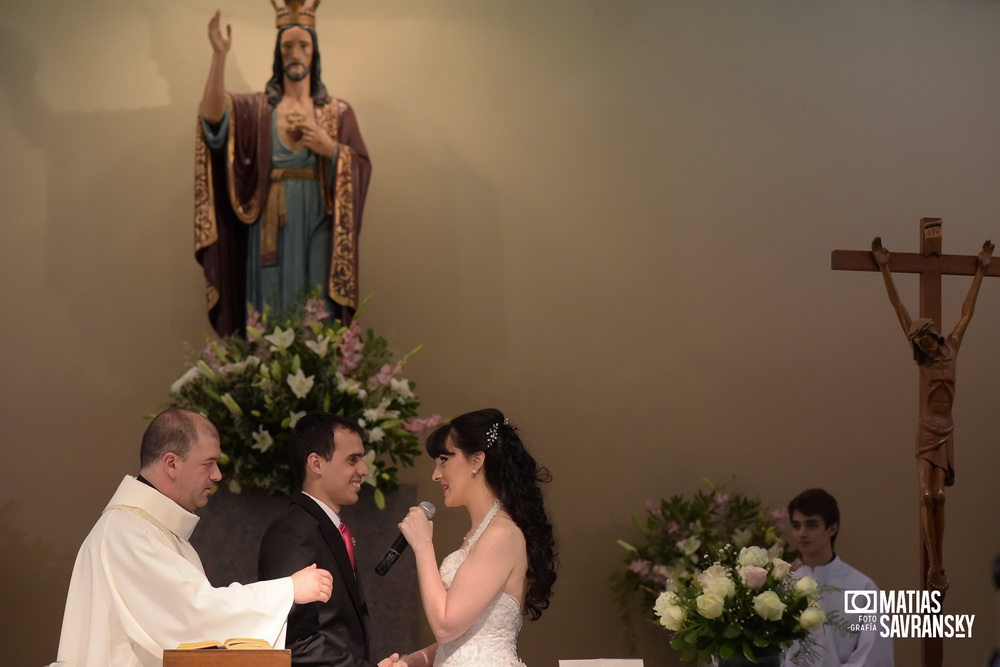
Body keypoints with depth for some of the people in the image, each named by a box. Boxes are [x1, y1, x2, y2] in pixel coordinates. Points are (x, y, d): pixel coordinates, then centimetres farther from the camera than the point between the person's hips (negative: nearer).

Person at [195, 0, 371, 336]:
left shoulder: (337, 111, 8)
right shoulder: (257, 108, 5)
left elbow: (361, 169, 3)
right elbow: (213, 116, -15)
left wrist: (331, 149, -15)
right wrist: (219, 55, -25)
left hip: (318, 230, 0)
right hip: (272, 230, 0)